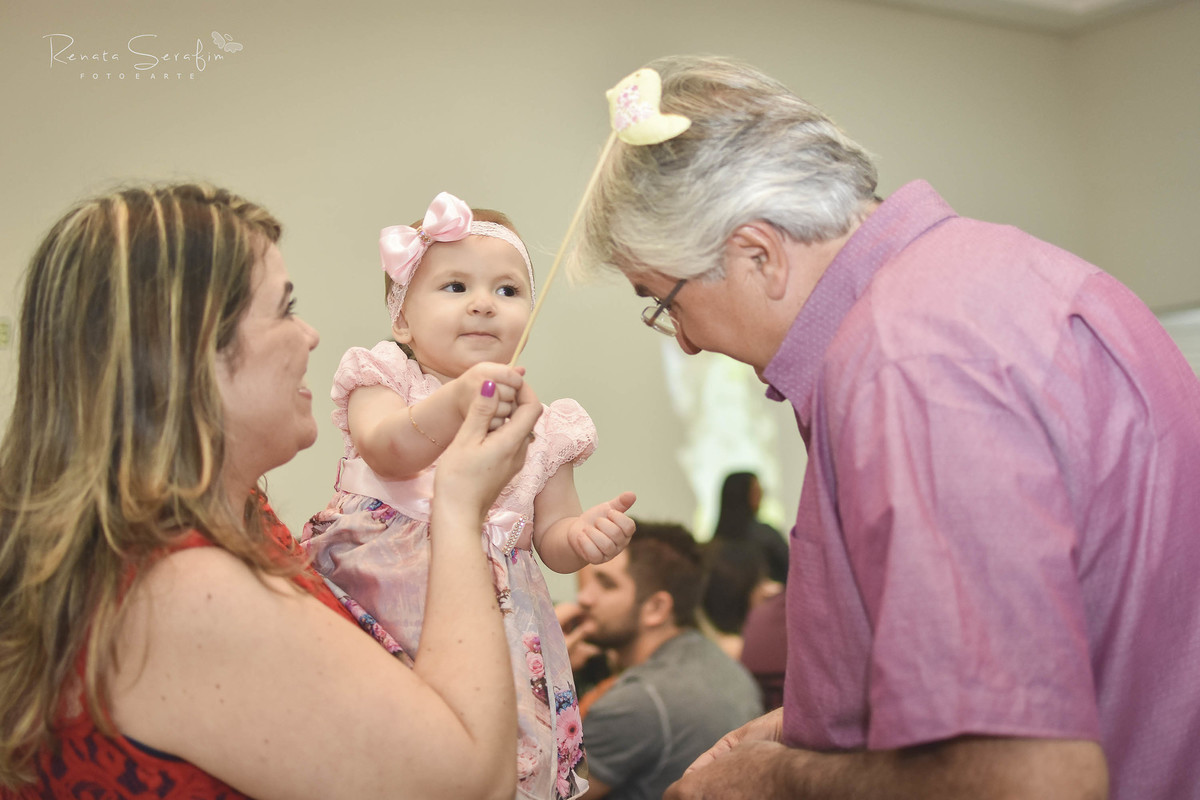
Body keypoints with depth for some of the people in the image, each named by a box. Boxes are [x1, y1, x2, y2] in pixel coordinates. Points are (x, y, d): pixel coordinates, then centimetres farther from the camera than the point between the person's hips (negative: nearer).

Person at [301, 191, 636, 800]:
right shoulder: (387, 380, 0)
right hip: (378, 610, -2)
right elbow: (386, 451, -23)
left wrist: (585, 534, -14)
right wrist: (456, 402, -41)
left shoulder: (542, 425, 9)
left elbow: (551, 538, 10)